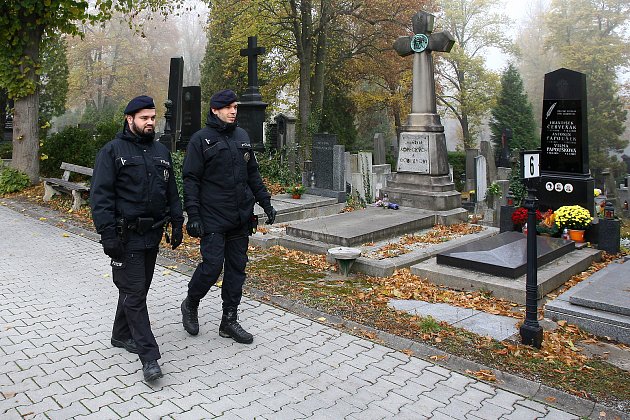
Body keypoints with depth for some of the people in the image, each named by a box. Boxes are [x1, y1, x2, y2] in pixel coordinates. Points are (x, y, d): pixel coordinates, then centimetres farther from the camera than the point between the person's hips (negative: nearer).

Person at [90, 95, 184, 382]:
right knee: (134, 293, -5)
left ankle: (122, 335, 37)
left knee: (138, 289, 17)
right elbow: (100, 196, -11)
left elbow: (171, 192, 18)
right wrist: (108, 235, -18)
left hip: (152, 235, 7)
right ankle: (149, 356, -3)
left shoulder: (161, 152, 13)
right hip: (126, 237, -6)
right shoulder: (113, 151, -6)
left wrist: (177, 223, 12)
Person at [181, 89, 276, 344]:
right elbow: (191, 180, -7)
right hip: (213, 219, -6)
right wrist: (193, 215, -15)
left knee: (237, 268, 8)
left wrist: (266, 203, 13)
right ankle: (190, 305, 21)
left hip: (241, 218, 6)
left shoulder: (242, 136, 13)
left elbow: (253, 174, 18)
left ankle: (229, 321, 20)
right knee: (212, 265, -8)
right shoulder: (201, 139, -4)